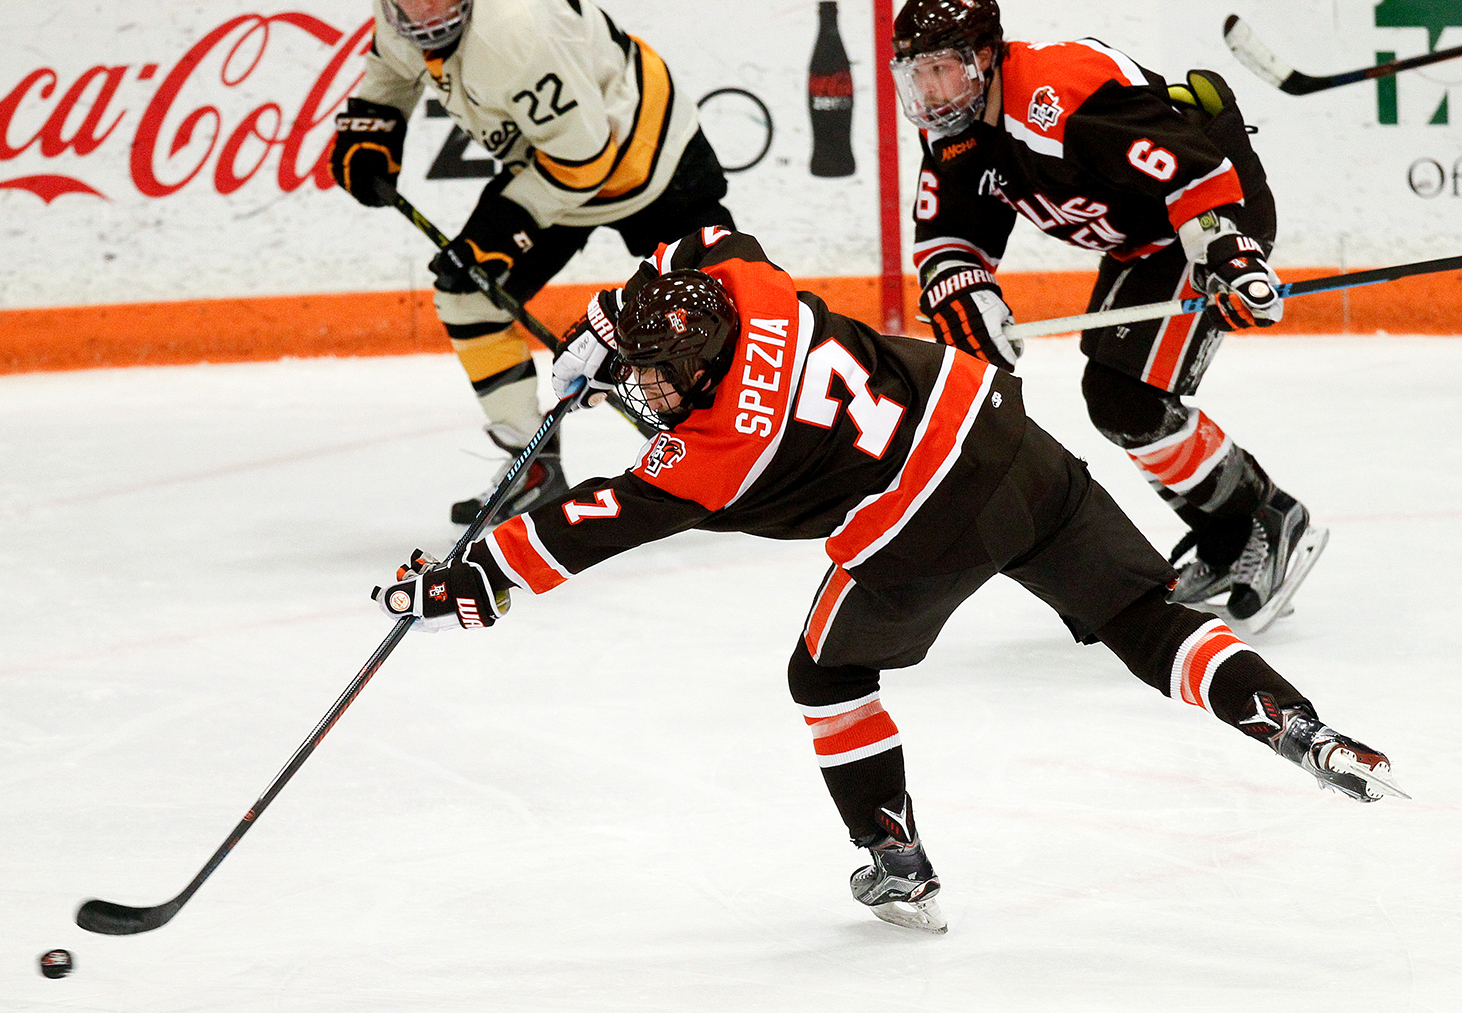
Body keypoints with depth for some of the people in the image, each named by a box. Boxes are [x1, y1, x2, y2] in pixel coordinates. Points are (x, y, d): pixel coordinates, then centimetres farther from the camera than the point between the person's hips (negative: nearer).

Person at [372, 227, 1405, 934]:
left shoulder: (707, 459, -14)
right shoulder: (748, 282, -1)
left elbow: (598, 522, -10)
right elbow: (705, 244, 22)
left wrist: (474, 576, -4)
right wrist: (605, 326, 27)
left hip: (923, 536, -6)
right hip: (998, 426, 6)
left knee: (830, 676, 20)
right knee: (1140, 615, 11)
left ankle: (897, 859, 22)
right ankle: (1301, 729, -2)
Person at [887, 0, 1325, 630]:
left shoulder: (1060, 94, -31)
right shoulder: (950, 128, -1)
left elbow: (1193, 165, -34)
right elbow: (945, 231, 4)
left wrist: (1230, 255, -39)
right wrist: (960, 292, -17)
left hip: (1216, 207, -11)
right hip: (1137, 239, 11)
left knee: (1126, 399, -17)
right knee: (1113, 397, 15)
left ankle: (1270, 524, -3)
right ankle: (1225, 552, 28)